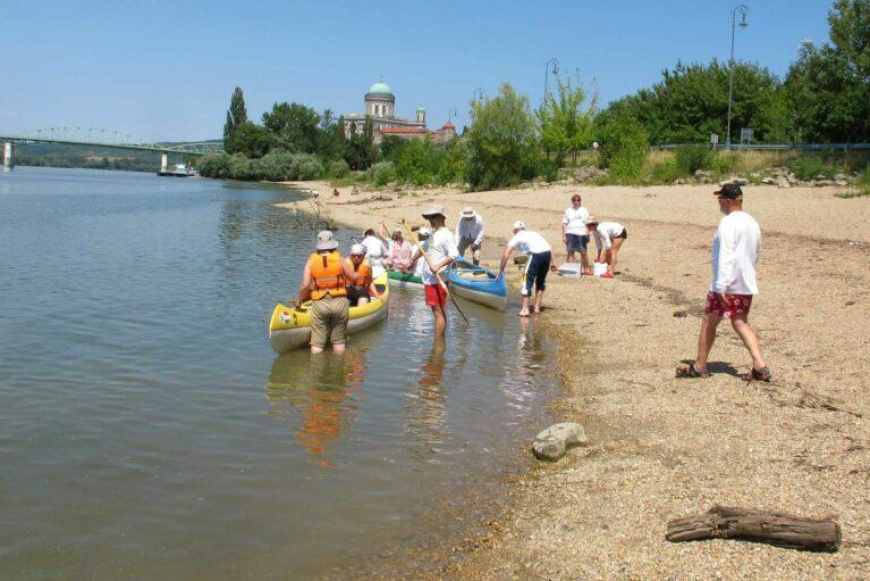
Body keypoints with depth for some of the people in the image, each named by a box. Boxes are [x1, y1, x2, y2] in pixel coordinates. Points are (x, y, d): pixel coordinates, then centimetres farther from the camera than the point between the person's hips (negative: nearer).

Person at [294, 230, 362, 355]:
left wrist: (299, 300, 8)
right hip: (339, 302, 0)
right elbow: (354, 278, 7)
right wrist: (356, 275, 30)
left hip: (319, 304, 0)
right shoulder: (339, 260, -2)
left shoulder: (311, 261, -1)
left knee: (317, 342, 5)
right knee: (338, 341, 11)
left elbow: (305, 285, -7)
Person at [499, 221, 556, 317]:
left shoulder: (516, 237, 16)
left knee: (528, 281, 2)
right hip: (548, 253, 6)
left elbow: (506, 255, 8)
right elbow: (549, 246, 23)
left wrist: (501, 270, 16)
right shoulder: (533, 233, 32)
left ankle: (525, 309, -4)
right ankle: (537, 307, 22)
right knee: (541, 281, 21)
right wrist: (552, 262, 21)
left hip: (536, 254, -6)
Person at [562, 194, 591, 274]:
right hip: (570, 234, 1)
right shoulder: (568, 211, 12)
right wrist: (563, 235, 0)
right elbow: (564, 224, 8)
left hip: (581, 234, -1)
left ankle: (586, 269, 9)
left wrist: (587, 235, -5)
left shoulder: (584, 210, 11)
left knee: (583, 252, 0)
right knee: (570, 252, 0)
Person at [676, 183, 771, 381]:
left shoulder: (728, 222, -16)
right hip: (747, 284, 8)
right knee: (741, 323, 12)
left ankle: (699, 366, 16)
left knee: (708, 322, 6)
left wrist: (722, 285, -26)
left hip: (727, 285, -8)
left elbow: (726, 255, -24)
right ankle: (760, 366, -2)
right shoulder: (753, 223, 12)